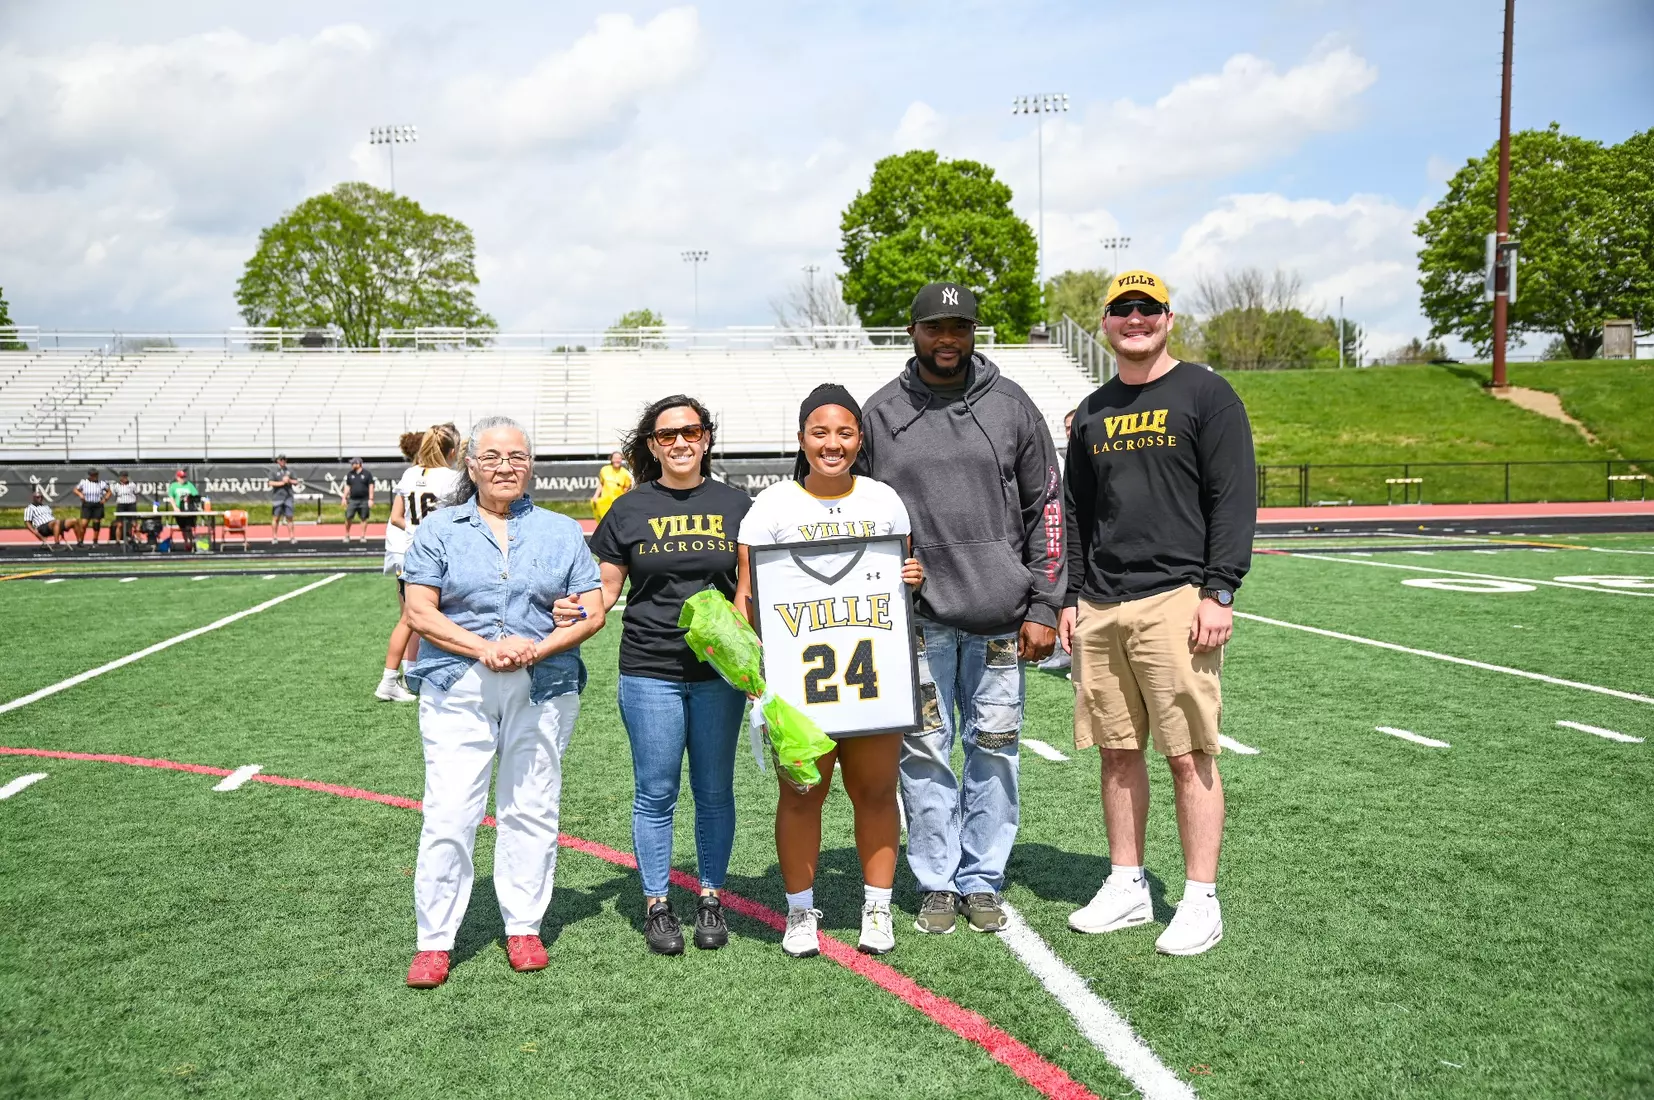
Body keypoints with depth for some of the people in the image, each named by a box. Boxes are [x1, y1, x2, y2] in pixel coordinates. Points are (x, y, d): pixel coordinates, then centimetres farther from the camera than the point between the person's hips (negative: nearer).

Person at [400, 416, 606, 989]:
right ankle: (434, 941, 5)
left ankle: (524, 928, 19)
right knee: (448, 814, -5)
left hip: (543, 690, 2)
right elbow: (420, 612, -1)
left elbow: (591, 614, 5)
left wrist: (536, 648, -12)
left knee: (532, 810, 6)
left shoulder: (561, 531, 11)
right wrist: (484, 648, -15)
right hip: (458, 690, -1)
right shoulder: (440, 530, 7)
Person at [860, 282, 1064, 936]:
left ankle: (983, 881, 19)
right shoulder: (881, 414, 6)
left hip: (999, 615, 0)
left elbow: (1046, 508, 6)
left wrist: (1045, 607, 0)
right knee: (924, 751, 3)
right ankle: (937, 883, 17)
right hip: (917, 617, 0)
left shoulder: (1011, 405, 6)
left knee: (995, 748, 6)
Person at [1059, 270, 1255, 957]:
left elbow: (1234, 499, -5)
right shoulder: (1093, 414, 18)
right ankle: (1127, 887, 20)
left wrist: (1219, 592, -13)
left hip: (1175, 602, -5)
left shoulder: (1205, 394, 1)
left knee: (1189, 756, -4)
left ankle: (1201, 900, 6)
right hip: (1101, 608, 6)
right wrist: (1071, 598, 14)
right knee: (1118, 752, 9)